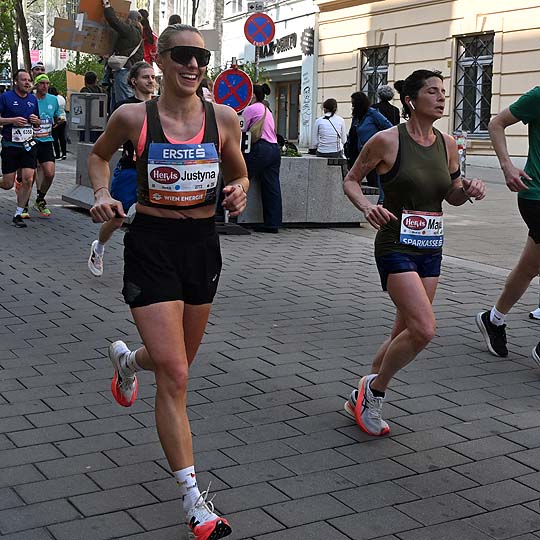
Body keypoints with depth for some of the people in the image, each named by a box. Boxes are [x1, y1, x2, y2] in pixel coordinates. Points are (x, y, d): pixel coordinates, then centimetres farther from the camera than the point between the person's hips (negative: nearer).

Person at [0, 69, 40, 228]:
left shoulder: (33, 99, 11)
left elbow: (37, 123, 21)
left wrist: (36, 120, -1)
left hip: (28, 145, 4)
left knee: (28, 180, -7)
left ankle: (18, 214, 4)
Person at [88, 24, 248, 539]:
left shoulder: (223, 117, -1)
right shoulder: (132, 116, -7)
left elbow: (239, 174, 14)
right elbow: (98, 154, 13)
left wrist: (238, 192, -9)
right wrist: (102, 193, -5)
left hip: (202, 244, 4)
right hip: (151, 245, -4)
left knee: (178, 363, 21)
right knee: (174, 376, -10)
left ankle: (127, 359, 58)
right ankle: (193, 498, 2)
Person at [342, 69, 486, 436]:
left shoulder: (447, 144, 6)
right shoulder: (387, 140, -10)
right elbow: (351, 180, 0)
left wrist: (469, 190, -4)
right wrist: (367, 207, -19)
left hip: (431, 250, 7)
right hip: (396, 246, -7)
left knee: (406, 333, 11)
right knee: (424, 329, -19)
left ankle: (362, 399, 30)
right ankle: (374, 389, 6)